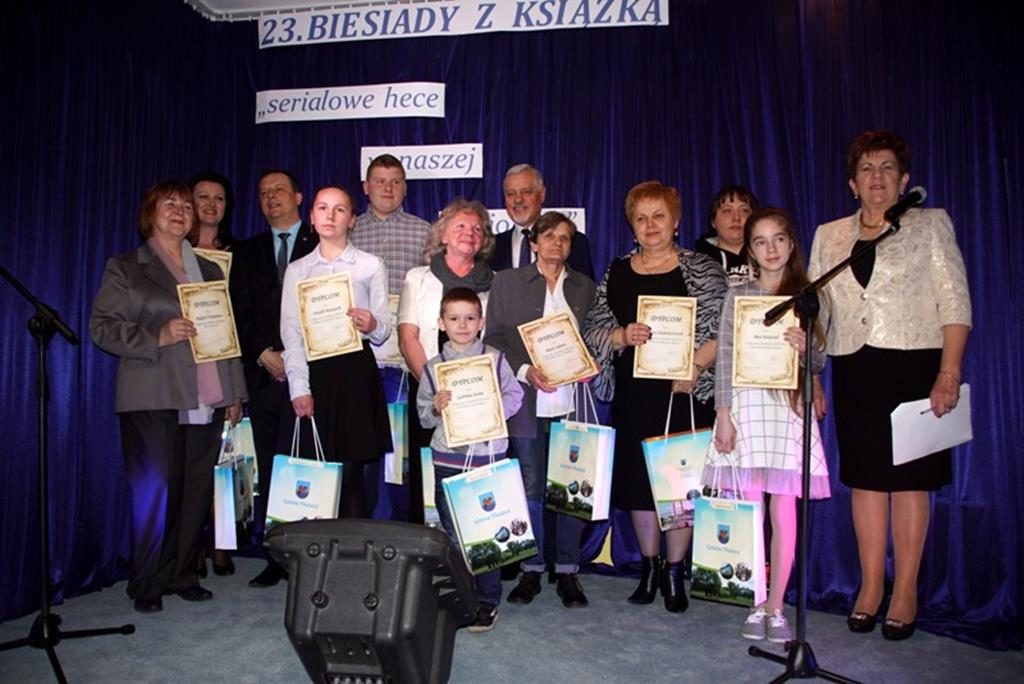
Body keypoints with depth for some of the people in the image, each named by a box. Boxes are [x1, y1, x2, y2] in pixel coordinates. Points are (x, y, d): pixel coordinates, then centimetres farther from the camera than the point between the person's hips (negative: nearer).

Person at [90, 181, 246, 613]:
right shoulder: (125, 267, 8)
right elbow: (102, 326, -1)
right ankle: (147, 585, 12)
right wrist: (156, 337, -16)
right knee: (156, 490, -3)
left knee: (196, 492, 5)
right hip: (153, 400, -4)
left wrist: (235, 392, 11)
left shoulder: (210, 271, 20)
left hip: (206, 401, 4)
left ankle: (181, 575, 17)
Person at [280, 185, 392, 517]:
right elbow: (291, 333, 4)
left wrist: (372, 325, -20)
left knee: (351, 472, -4)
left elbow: (384, 329, 5)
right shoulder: (297, 270, 12)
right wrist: (299, 388, -7)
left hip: (356, 370, -1)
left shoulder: (371, 265, 8)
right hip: (313, 370, 2)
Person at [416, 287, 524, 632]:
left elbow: (514, 396, 2)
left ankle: (487, 600, 17)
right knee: (452, 533, 10)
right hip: (447, 457, 2)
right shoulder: (433, 367, 6)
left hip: (488, 454, -2)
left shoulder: (495, 359, 2)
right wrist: (436, 408, -12)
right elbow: (423, 416, 9)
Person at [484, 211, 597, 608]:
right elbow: (494, 337, 3)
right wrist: (524, 370, -11)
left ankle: (567, 572, 14)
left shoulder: (585, 287, 16)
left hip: (572, 400, 2)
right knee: (530, 487, 3)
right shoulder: (507, 282, 8)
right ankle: (531, 570, 16)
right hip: (527, 400, -1)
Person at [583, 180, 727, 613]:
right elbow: (591, 329, 8)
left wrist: (695, 366, -17)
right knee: (636, 477, 8)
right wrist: (622, 336, -11)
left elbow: (723, 329, -4)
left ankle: (674, 572, 17)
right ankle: (649, 566, 25)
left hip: (685, 391, -3)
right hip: (633, 395, 3)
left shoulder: (701, 269, 1)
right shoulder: (616, 273, 10)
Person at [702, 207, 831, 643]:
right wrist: (723, 415, -5)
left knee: (784, 514, 1)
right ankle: (756, 604, 15)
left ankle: (776, 607, 14)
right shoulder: (737, 296, 8)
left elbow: (819, 364, 10)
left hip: (789, 410, 1)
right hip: (746, 407, -1)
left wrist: (806, 347, -14)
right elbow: (725, 358, 2)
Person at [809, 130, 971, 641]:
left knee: (908, 478, 3)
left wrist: (949, 374, -12)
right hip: (854, 370, 3)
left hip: (913, 365, -2)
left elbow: (955, 303, -2)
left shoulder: (930, 224, 5)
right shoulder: (829, 236, 12)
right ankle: (870, 586, 20)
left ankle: (905, 592, 15)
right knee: (865, 477, 7)